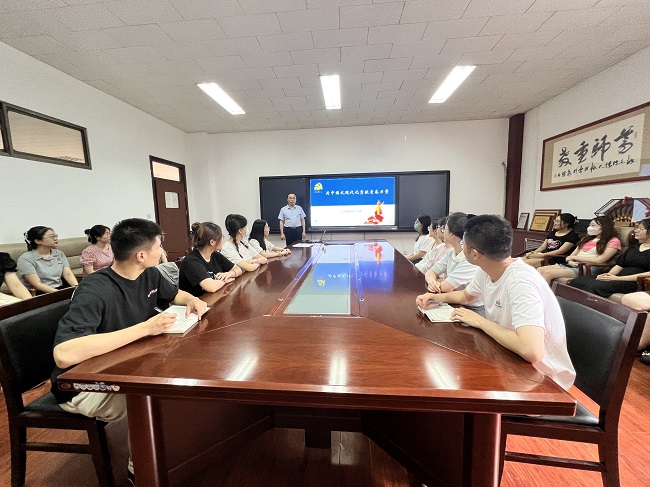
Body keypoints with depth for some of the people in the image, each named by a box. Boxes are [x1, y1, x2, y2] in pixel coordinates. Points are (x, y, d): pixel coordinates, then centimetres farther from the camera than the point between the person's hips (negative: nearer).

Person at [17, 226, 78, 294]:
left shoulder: (59, 254, 11)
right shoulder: (26, 259, -4)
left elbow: (68, 274, 1)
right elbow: (37, 284, -13)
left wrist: (77, 288, -18)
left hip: (60, 289, 5)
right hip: (40, 294, -5)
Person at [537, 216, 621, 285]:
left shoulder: (613, 241, 8)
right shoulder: (586, 239, 27)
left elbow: (599, 260, -7)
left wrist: (574, 257, -1)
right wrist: (570, 261, -5)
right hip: (574, 266, 6)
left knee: (548, 273, -31)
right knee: (540, 270, -23)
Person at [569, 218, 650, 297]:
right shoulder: (634, 247, 25)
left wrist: (619, 278, -18)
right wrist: (608, 274, -2)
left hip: (635, 282, -7)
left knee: (595, 286, -36)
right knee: (577, 282, -20)